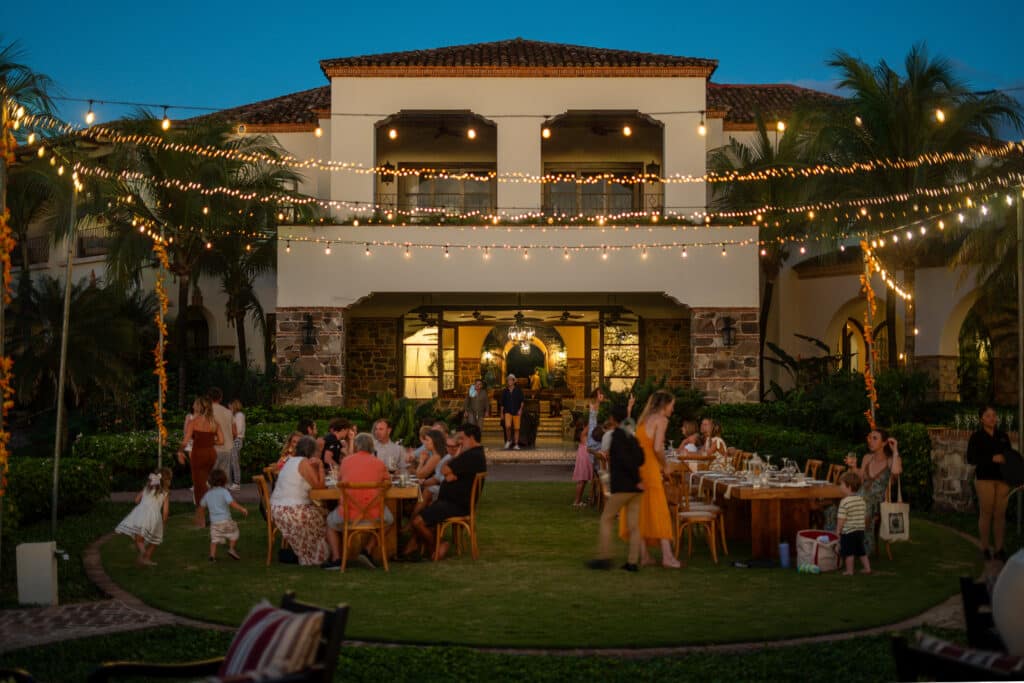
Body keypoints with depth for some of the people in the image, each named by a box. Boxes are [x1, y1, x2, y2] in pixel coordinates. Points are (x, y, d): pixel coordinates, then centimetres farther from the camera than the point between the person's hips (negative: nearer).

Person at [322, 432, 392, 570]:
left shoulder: (346, 460, 8)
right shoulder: (379, 463, 7)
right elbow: (388, 480, 25)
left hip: (348, 515, 0)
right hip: (374, 515, 0)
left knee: (330, 521, 32)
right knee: (388, 519, 33)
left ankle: (336, 558, 16)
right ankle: (368, 550, 16)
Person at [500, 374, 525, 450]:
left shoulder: (518, 390, 2)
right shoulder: (504, 391, 7)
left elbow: (522, 400, 2)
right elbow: (502, 403, 12)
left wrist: (520, 409, -10)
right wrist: (501, 413, 10)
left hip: (516, 412, 0)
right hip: (507, 412, 0)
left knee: (516, 428, -1)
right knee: (508, 426, -19)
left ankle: (516, 445, 8)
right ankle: (508, 440, 4)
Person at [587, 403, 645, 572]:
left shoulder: (615, 435, -9)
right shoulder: (630, 435, 13)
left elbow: (624, 459, -18)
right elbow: (640, 458, 6)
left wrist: (636, 480, -12)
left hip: (621, 486, -7)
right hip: (635, 488, 7)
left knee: (606, 519, 4)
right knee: (633, 524, 5)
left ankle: (604, 557, 2)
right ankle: (632, 562, 4)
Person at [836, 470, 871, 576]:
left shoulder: (844, 502, -18)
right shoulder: (861, 500, 5)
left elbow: (841, 519, -17)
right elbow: (864, 516, 12)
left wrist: (838, 530, -8)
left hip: (848, 531, -7)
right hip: (860, 530, 7)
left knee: (848, 552, 2)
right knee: (861, 551, 18)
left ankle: (849, 571, 8)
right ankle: (867, 568, 21)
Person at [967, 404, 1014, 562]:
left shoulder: (1003, 436, 11)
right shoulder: (976, 437, -1)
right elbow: (971, 458, -8)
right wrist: (992, 458, -18)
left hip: (1002, 478, 4)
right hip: (985, 478, -3)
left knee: (1000, 514, 2)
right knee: (986, 513, -1)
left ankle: (999, 549, 6)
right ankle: (985, 548, 7)